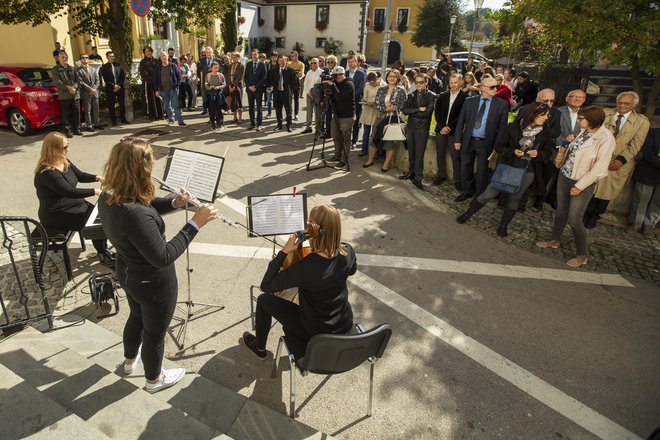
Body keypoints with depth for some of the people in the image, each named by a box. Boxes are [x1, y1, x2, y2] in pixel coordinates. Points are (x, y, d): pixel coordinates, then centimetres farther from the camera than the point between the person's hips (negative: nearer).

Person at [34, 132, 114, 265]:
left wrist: (97, 178, -6)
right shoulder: (47, 172, -26)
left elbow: (80, 175, 13)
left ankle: (103, 249, 8)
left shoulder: (64, 161, 2)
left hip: (74, 204, 9)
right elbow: (70, 191, -31)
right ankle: (102, 254, 5)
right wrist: (95, 191, -30)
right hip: (57, 215, -9)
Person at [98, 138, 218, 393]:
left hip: (128, 274, 9)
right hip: (154, 283, -8)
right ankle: (154, 379, 45)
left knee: (137, 316, 34)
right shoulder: (135, 215, -39)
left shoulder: (108, 197, -10)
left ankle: (130, 360, 61)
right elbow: (163, 257, -34)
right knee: (155, 332, 18)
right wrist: (194, 224, -33)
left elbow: (145, 207, 6)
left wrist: (174, 203, -10)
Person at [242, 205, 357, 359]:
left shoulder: (305, 267, -34)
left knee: (264, 300, 15)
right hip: (345, 325, 5)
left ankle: (259, 346, 38)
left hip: (316, 332, -5)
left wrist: (284, 251, -24)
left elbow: (266, 286, -22)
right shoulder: (347, 252, -18)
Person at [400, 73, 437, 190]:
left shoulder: (431, 96, -3)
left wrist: (412, 112, -8)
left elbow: (427, 112, -16)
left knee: (419, 154, -4)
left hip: (422, 129, -5)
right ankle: (411, 173, 26)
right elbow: (404, 110, -1)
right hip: (410, 128, 5)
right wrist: (418, 109, -13)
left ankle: (418, 178, 1)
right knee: (411, 153, 13)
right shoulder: (411, 95, 12)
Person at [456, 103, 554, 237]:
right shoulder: (513, 127, -8)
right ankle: (468, 213, 18)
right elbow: (498, 146, -4)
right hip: (508, 167, -2)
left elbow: (548, 153, 7)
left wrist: (538, 154, -14)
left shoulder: (545, 133, 0)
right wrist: (512, 151, -20)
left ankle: (503, 226, 25)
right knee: (489, 193, -1)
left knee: (514, 199, 10)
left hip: (527, 172, 2)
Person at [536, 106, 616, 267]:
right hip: (564, 176, 7)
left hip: (583, 183, -6)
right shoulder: (583, 132, 2)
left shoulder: (606, 139, -19)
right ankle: (555, 240, 37)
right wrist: (565, 147, -6)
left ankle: (582, 255, 13)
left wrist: (579, 186, -16)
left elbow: (599, 168, -19)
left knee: (574, 220, -3)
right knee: (561, 212, 18)